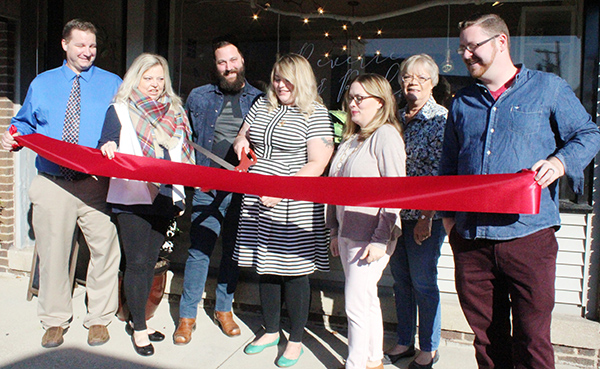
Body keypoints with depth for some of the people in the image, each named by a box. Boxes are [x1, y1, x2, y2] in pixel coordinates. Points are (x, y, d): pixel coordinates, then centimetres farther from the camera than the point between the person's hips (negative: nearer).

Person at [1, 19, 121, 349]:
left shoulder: (112, 84, 8)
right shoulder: (41, 84, 15)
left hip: (97, 183, -2)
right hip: (51, 184, 2)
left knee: (104, 249, 0)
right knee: (52, 253, 8)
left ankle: (99, 318, 18)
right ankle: (55, 320, 25)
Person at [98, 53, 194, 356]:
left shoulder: (174, 112, 14)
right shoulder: (119, 111, 2)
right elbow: (104, 150, -2)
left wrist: (180, 193, 14)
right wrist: (107, 149, -26)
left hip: (164, 196, 4)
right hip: (131, 197, -4)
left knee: (150, 260, 11)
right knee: (137, 262, -2)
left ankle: (138, 319, 25)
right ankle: (138, 328, 11)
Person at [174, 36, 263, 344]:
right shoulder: (199, 97, 6)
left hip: (242, 190, 0)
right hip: (207, 188, 0)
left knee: (233, 250, 12)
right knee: (199, 250, 0)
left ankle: (224, 309, 28)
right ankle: (187, 315, 14)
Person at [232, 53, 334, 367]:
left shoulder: (315, 114, -6)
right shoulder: (262, 105, 12)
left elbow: (317, 165, -13)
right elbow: (243, 135, 25)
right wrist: (240, 143, 0)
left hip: (293, 207, -6)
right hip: (257, 201, 6)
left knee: (294, 270, 2)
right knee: (265, 266, 14)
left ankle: (296, 340, 20)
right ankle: (271, 331, 32)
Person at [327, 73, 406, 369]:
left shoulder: (386, 135, -11)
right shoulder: (351, 138, 14)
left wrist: (380, 239, -19)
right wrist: (334, 230, 17)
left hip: (371, 236, -8)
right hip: (348, 232, 8)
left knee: (356, 304, -2)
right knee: (367, 301, 17)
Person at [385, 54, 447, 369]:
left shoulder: (440, 119, -8)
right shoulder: (397, 118, 11)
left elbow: (439, 174, -14)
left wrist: (426, 217, -18)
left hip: (425, 215, -6)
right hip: (395, 213, 6)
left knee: (423, 282, 4)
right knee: (400, 280, 14)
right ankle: (404, 342, 30)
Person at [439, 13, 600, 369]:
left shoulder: (548, 88, 6)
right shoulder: (463, 102, 17)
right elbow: (449, 164, 21)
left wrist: (560, 161, -14)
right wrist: (447, 213, 11)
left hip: (528, 235, -3)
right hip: (471, 239, 4)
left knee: (532, 339, 1)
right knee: (486, 335, 12)